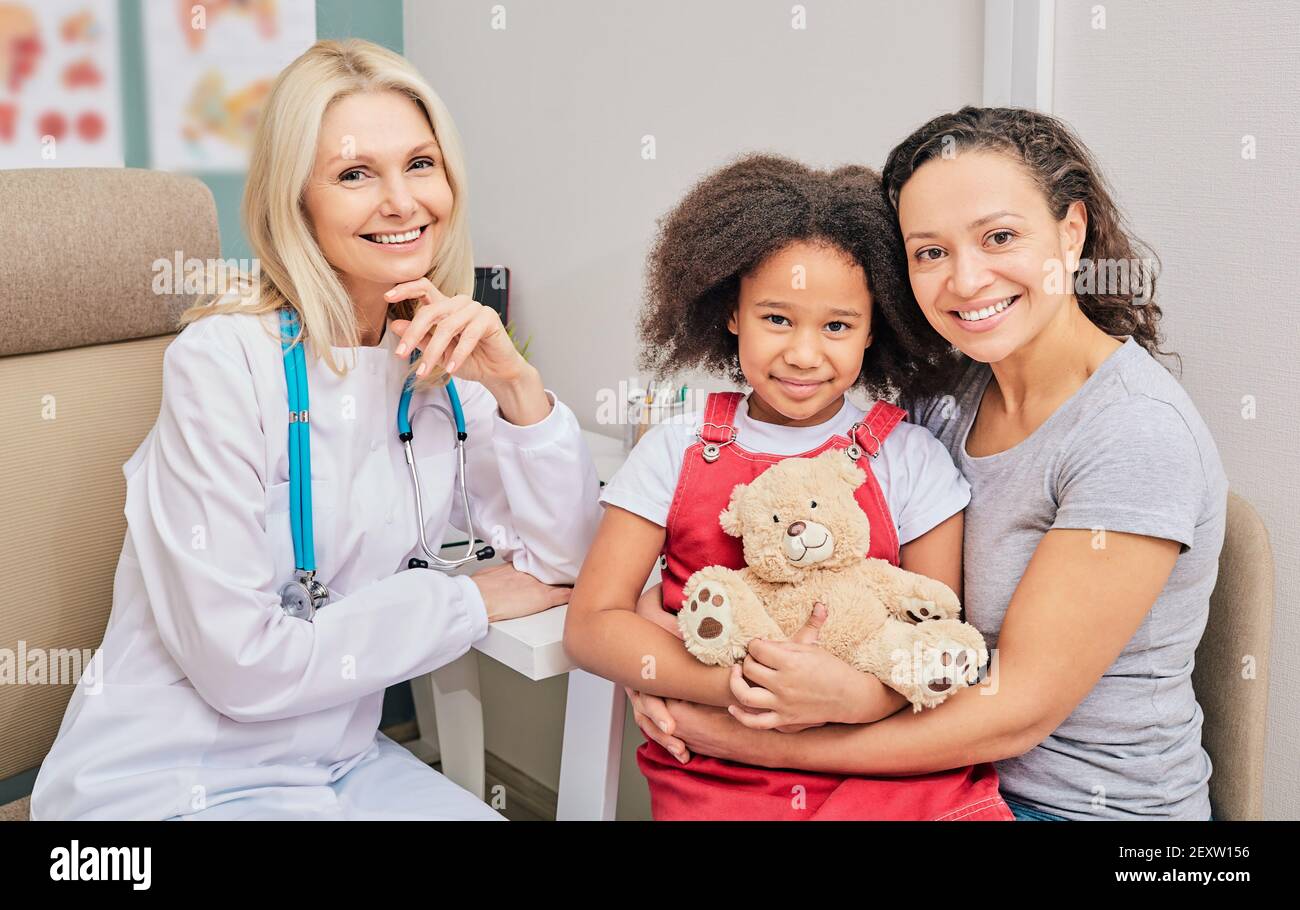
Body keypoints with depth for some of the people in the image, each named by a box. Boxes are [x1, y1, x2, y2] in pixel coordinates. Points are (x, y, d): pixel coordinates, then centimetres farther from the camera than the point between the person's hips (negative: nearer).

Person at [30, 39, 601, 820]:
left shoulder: (441, 359, -1)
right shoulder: (223, 361, -20)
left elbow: (562, 564, -2)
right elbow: (240, 664, -22)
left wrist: (517, 384, -15)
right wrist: (467, 602, -13)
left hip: (340, 757, 6)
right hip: (168, 781, -5)